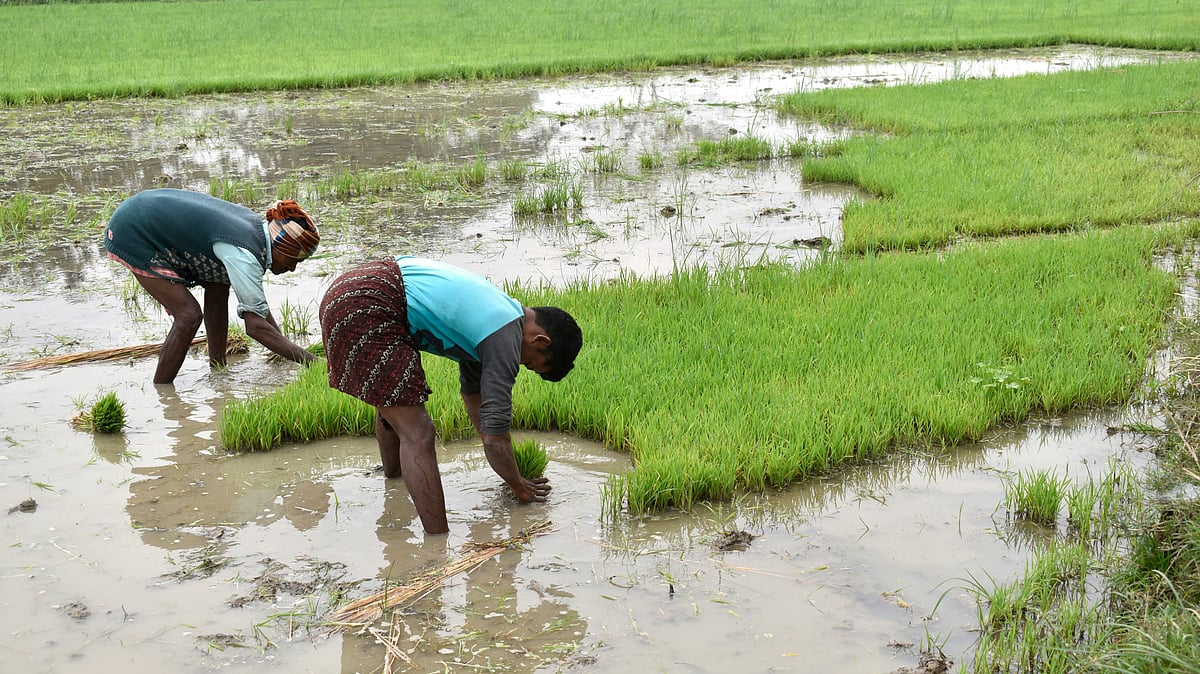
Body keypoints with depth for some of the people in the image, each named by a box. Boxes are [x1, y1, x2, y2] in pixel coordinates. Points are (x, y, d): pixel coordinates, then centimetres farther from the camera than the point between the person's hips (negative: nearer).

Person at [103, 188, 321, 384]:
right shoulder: (244, 255, -29)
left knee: (218, 287, 7)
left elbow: (258, 303, 9)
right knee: (189, 315, -13)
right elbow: (256, 325, -31)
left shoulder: (256, 225, -1)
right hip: (131, 234, -10)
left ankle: (217, 367, 18)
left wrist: (287, 347, 7)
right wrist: (310, 361, -30)